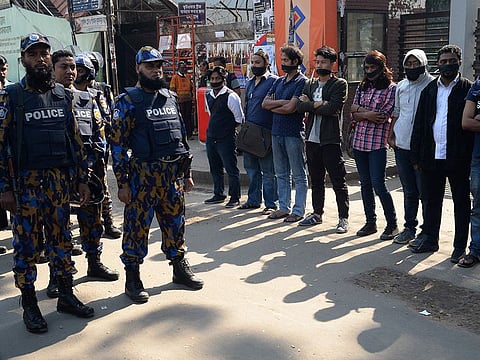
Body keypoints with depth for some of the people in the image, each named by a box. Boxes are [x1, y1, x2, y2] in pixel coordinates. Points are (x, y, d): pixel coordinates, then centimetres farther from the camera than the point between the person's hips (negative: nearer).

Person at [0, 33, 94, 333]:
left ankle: (66, 295, 24)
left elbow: (75, 139, 11)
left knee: (62, 239, 11)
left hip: (62, 181, 4)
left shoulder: (63, 95, 9)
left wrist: (82, 179, 8)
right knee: (27, 243, 4)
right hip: (27, 182, -3)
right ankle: (29, 303, 17)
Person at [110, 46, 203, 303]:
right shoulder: (128, 101, -5)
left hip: (173, 173, 6)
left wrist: (187, 173, 15)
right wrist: (122, 183, -12)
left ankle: (180, 267, 30)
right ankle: (132, 278, 15)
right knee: (137, 225, 1)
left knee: (175, 222, 14)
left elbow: (182, 135, 17)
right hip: (143, 175, -5)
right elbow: (117, 142, -8)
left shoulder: (170, 97, 12)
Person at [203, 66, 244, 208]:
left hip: (226, 139, -8)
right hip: (211, 137, 8)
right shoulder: (208, 96, 10)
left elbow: (239, 119, -8)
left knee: (231, 168, -1)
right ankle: (218, 195, 29)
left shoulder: (231, 96, -12)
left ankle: (235, 198, 8)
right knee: (215, 169, 16)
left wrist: (230, 130, -1)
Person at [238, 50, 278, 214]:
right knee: (251, 168, 14)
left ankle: (271, 203, 8)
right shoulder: (250, 83, 17)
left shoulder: (274, 81, -7)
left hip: (265, 133, -8)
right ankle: (254, 200, 26)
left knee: (268, 171, -1)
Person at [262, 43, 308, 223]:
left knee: (299, 175, 2)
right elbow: (264, 103, 7)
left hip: (294, 133, -8)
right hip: (277, 132, 8)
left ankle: (298, 210, 7)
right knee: (281, 174, 13)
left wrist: (273, 107, -2)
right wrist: (283, 102, -8)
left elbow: (291, 108, -18)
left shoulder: (302, 82, -8)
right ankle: (284, 207, 22)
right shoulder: (279, 82, 15)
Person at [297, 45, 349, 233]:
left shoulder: (339, 84, -3)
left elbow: (332, 108, -18)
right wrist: (319, 104, -13)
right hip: (312, 138, 6)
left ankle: (343, 218, 6)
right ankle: (317, 213, 28)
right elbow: (299, 106, -1)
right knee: (316, 180, 16)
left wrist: (311, 105, -8)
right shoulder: (310, 84, 14)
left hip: (330, 140, -6)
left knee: (338, 181, -1)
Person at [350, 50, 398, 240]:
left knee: (378, 185, -8)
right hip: (359, 141, 6)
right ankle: (370, 222, 21)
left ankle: (392, 225, 6)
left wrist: (360, 110, -5)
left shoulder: (391, 88, -4)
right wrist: (368, 113, -10)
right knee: (365, 184, 10)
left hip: (377, 143, -6)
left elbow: (383, 116, -13)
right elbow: (354, 115, 7)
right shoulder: (362, 87, 13)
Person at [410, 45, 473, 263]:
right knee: (431, 200, 13)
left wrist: (469, 155, -13)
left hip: (457, 157, -4)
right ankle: (429, 239, 26)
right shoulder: (429, 90, 10)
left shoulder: (468, 89, -1)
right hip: (432, 156, 4)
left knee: (461, 202, 7)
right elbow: (419, 124, 9)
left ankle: (460, 246, 16)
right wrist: (416, 156, 5)